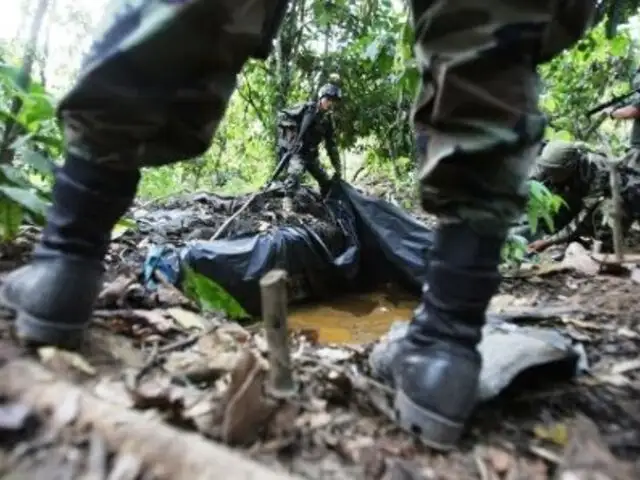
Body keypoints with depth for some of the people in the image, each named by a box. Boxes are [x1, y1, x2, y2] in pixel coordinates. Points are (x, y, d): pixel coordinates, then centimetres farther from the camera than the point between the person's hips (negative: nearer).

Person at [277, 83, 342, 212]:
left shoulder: (328, 120, 5)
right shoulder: (306, 108, -10)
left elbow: (331, 145, 9)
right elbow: (282, 115, -9)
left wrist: (338, 168, 8)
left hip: (310, 154, 6)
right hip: (294, 150, -6)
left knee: (326, 182, 8)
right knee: (296, 171, -36)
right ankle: (288, 200, -29)